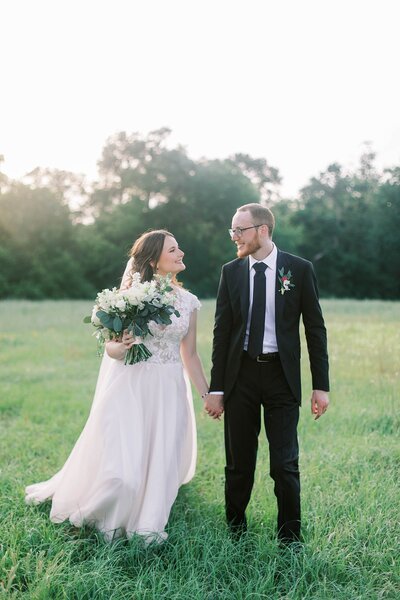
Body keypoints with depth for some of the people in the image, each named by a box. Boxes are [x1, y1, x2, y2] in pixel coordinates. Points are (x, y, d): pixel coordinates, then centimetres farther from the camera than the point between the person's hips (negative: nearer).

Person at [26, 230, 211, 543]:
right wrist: (121, 347, -26)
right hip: (130, 385, -4)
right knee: (122, 461, -4)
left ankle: (147, 525, 25)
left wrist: (208, 394, 11)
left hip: (169, 390, 4)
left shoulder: (188, 302, 5)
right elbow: (111, 346, -2)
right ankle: (110, 522, 24)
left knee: (161, 459, 5)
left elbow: (190, 355, 11)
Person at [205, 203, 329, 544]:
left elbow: (315, 329, 1)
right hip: (240, 374, 2)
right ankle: (236, 531, 26)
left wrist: (321, 385, -3)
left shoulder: (299, 270, -1)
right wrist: (216, 388, 1)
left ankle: (290, 538, 16)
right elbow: (221, 332, 5)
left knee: (285, 464, 0)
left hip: (281, 375, -2)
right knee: (239, 463, 10)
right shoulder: (231, 272, 5)